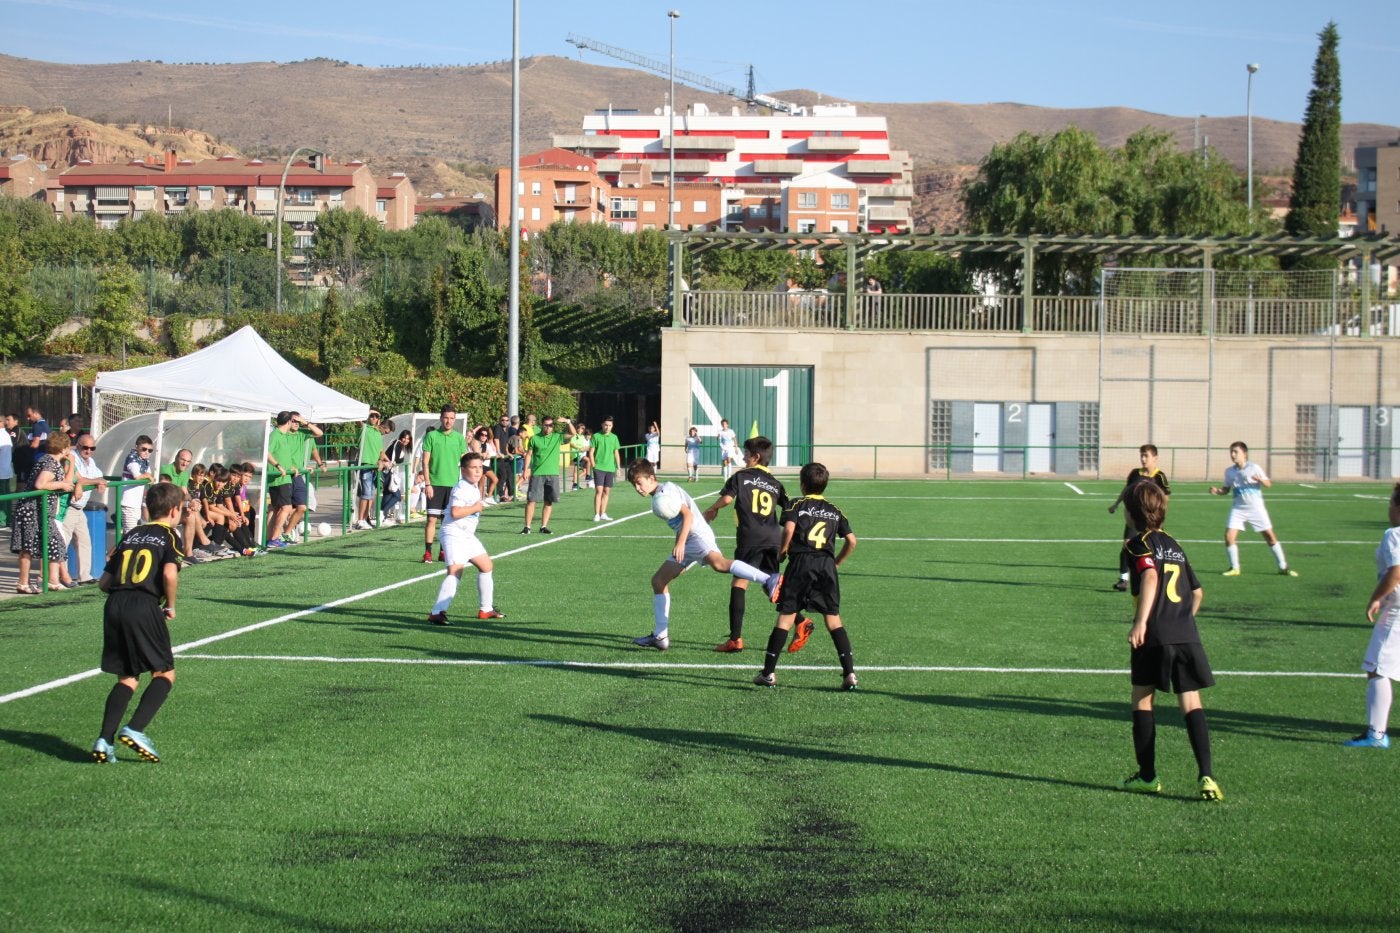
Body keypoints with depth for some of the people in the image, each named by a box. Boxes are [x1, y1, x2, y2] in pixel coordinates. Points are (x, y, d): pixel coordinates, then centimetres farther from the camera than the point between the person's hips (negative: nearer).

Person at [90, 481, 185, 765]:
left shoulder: (131, 535, 22)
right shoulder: (169, 537, 6)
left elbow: (104, 582, 18)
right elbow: (169, 574, -13)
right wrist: (170, 606, 1)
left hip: (114, 605, 6)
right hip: (145, 607, -6)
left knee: (127, 678, 13)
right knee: (165, 674, 7)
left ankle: (105, 740, -1)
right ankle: (135, 729, -11)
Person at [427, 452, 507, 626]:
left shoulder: (474, 488, 13)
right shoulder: (461, 489, -18)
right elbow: (455, 512, -31)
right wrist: (475, 508, -21)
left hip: (467, 535, 11)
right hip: (453, 533, -11)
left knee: (486, 566, 18)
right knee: (455, 572, -23)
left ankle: (486, 609, 29)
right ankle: (437, 613, -28)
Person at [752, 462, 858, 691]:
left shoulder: (796, 505, 6)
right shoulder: (835, 511, 16)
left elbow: (789, 528, -13)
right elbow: (851, 541, 10)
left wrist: (782, 550, 2)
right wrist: (837, 561, 22)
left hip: (800, 562, -2)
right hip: (827, 564, 3)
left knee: (786, 616, 0)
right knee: (833, 618, 7)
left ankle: (768, 672, -1)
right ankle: (849, 672, -1)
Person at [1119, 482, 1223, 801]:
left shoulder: (1140, 544, 0)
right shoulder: (1174, 545, 21)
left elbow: (1150, 577, -20)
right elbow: (1197, 592, 27)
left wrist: (1140, 622, -27)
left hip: (1154, 636, -5)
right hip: (1187, 636, 5)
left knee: (1142, 699, 10)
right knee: (1192, 703, 1)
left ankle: (1147, 775, 14)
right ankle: (1205, 775, -13)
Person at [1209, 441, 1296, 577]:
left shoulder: (1254, 468, -7)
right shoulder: (1229, 471, 3)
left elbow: (1268, 484, -4)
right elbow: (1227, 489, 14)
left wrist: (1260, 480, -26)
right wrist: (1217, 491, -8)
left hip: (1256, 508, -2)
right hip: (1238, 509, 2)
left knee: (1270, 536, -1)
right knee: (1229, 537, -12)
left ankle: (1283, 567, 12)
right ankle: (1234, 568, 4)